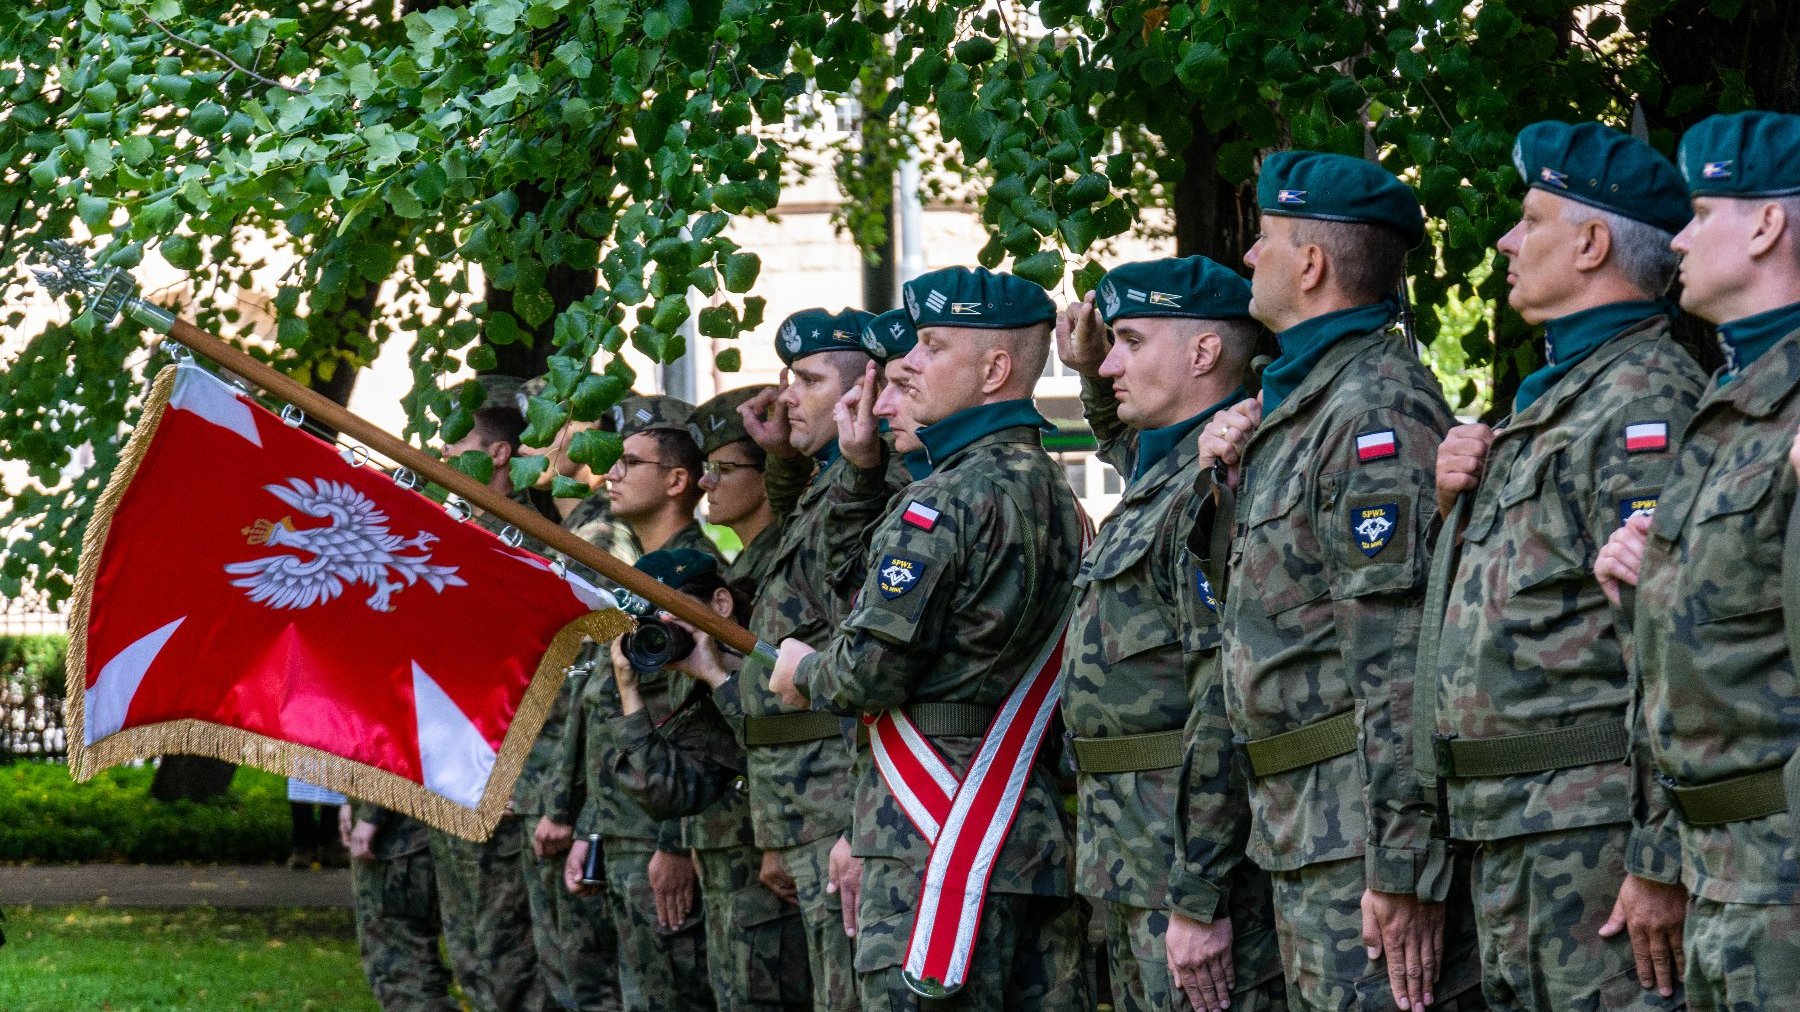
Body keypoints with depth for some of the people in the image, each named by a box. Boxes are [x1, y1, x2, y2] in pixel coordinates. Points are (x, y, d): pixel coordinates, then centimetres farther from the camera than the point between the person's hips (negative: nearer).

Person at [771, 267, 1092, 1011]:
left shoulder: (947, 499, -13)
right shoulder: (1057, 494, 15)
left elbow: (870, 672, -15)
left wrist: (800, 671, 7)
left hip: (941, 838, -9)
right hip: (1043, 833, 9)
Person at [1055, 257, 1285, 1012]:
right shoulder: (1160, 476, 15)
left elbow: (1226, 708, -23)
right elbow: (1122, 442, 45)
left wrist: (1200, 900, -25)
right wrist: (1093, 375, 22)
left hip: (1194, 859, -10)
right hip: (1132, 863, 10)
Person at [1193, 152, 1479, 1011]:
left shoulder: (1379, 408, -15)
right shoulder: (1298, 406, 18)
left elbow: (1402, 657, -22)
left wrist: (1404, 868, -25)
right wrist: (1229, 485, 9)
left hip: (1364, 839, -10)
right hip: (1302, 838, 11)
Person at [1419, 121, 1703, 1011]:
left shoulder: (1645, 399, -13)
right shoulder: (1552, 394, 20)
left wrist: (1660, 861, -25)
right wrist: (1457, 500, 6)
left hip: (1593, 829, -10)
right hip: (1506, 831, 10)